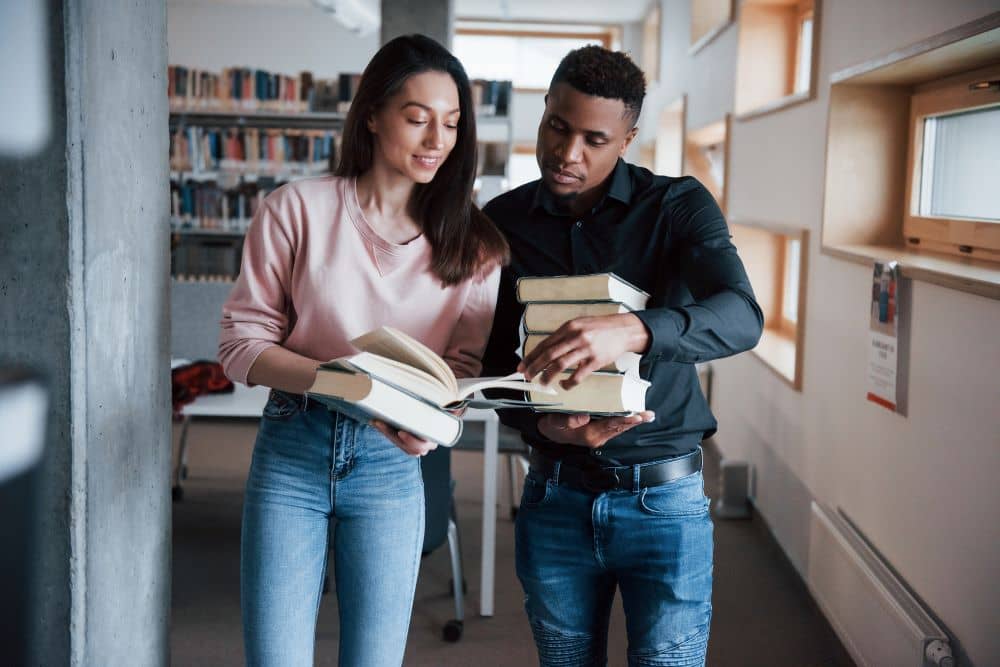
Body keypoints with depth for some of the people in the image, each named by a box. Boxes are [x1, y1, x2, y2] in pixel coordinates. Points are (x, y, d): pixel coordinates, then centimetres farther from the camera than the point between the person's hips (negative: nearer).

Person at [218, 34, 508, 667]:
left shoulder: (471, 241, 2)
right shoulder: (298, 208, -5)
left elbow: (463, 366, 4)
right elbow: (242, 342, -4)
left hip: (391, 465, 2)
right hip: (293, 450, -1)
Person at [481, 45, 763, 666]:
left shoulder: (679, 207, -6)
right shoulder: (503, 220, 2)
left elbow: (741, 317, -23)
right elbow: (497, 361, 2)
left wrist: (632, 330, -43)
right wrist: (545, 426, -20)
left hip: (664, 497, -2)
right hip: (555, 495, 3)